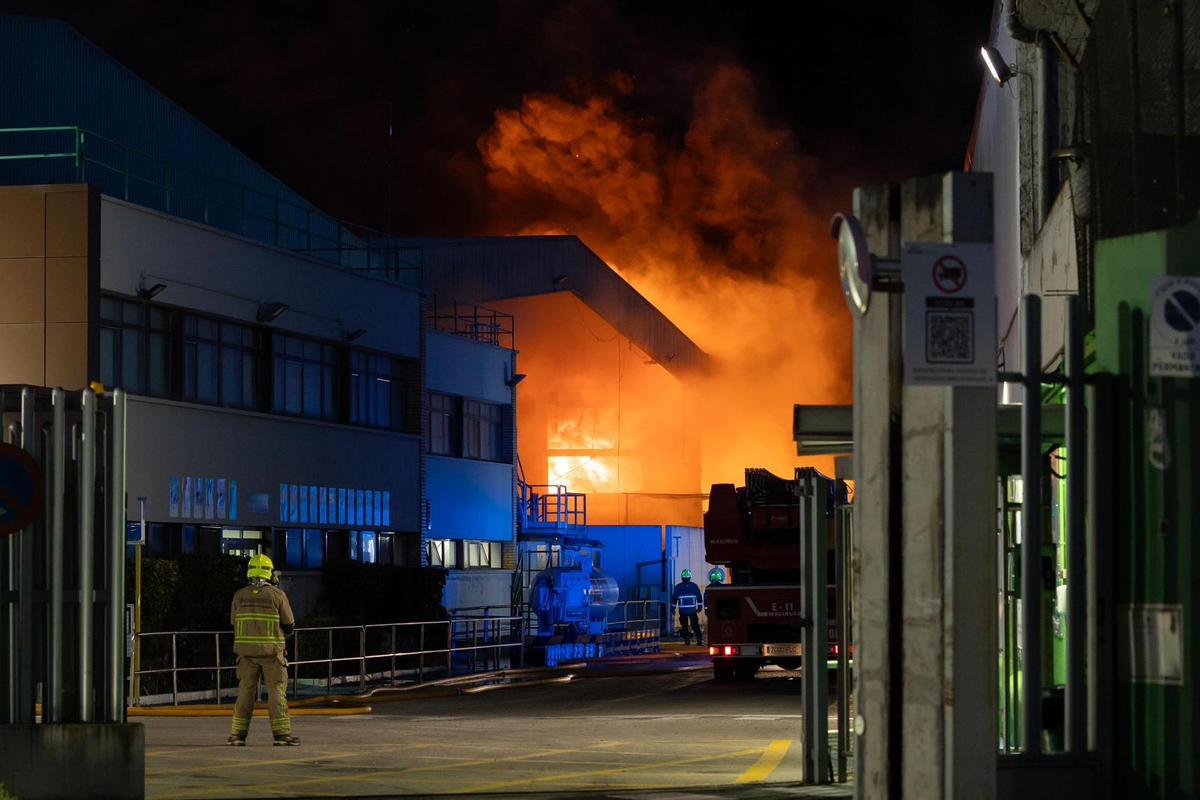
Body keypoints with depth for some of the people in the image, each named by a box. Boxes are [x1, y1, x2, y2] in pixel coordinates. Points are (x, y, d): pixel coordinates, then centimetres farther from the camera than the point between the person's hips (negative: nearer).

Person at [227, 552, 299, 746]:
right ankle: (282, 734, -2)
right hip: (271, 650, -2)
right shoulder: (277, 595, -6)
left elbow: (234, 623, 10)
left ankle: (238, 735, 6)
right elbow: (289, 625, 0)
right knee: (276, 692, 1)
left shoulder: (239, 596, 1)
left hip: (246, 650, 2)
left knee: (245, 692, 7)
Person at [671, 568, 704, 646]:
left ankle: (687, 639, 4)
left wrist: (673, 608, 10)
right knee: (695, 625, 8)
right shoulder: (694, 586, -1)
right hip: (692, 610, 1)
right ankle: (699, 639, 1)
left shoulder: (678, 587, -3)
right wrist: (699, 607, 17)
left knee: (684, 626, 9)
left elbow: (674, 598, 1)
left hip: (682, 610, -1)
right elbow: (699, 597, 5)